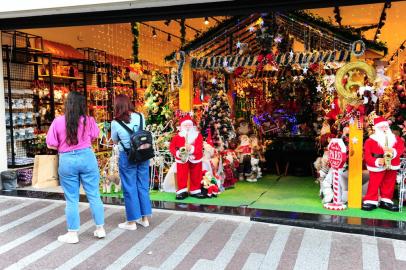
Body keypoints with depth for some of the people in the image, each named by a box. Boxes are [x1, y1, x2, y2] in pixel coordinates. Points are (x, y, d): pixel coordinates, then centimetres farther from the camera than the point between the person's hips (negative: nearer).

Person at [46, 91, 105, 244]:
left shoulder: (58, 121, -9)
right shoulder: (88, 120, -5)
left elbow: (51, 145, -4)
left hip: (67, 161, -1)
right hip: (87, 157, 1)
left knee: (71, 199, 9)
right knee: (94, 195, 11)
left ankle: (72, 234, 19)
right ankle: (100, 229, 21)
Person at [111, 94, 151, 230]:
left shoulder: (115, 122, -12)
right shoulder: (140, 116, -2)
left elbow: (115, 141, 4)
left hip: (127, 157, -4)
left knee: (129, 188, 7)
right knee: (143, 185, 13)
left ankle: (132, 222, 17)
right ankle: (144, 218, 24)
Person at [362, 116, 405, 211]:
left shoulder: (396, 139, 8)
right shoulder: (370, 141, -6)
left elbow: (401, 148, -8)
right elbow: (367, 155, -13)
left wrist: (393, 151, -31)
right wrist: (377, 161, -30)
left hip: (392, 167, 4)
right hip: (377, 167, -4)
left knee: (389, 184, 11)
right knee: (374, 184, -4)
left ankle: (386, 201, 22)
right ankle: (370, 201, 3)